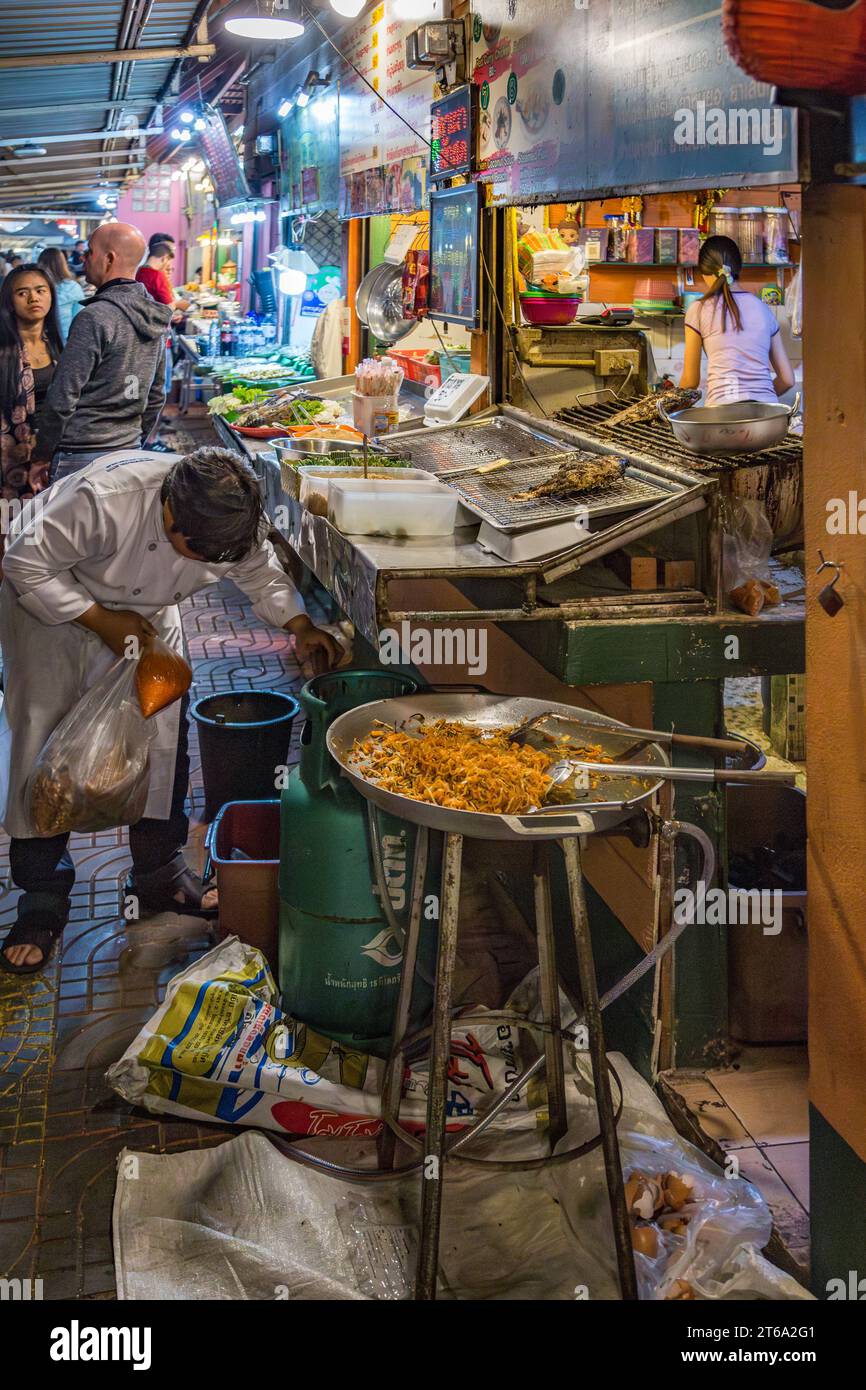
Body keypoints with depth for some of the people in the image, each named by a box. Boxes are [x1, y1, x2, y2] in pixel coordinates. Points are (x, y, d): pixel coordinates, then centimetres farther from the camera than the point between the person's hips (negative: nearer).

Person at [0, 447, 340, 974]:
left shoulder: (238, 521, -24)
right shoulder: (103, 500, -41)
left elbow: (262, 573, -2)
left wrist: (300, 626, -17)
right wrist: (103, 621, -29)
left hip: (146, 613, 5)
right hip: (51, 600, -4)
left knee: (163, 734, 0)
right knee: (42, 745, -7)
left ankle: (161, 871, 17)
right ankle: (43, 899, 5)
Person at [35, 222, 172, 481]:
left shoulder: (94, 318, -16)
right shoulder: (153, 318, 9)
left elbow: (64, 398, -15)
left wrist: (43, 455, -6)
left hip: (81, 457, -8)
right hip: (130, 451, 8)